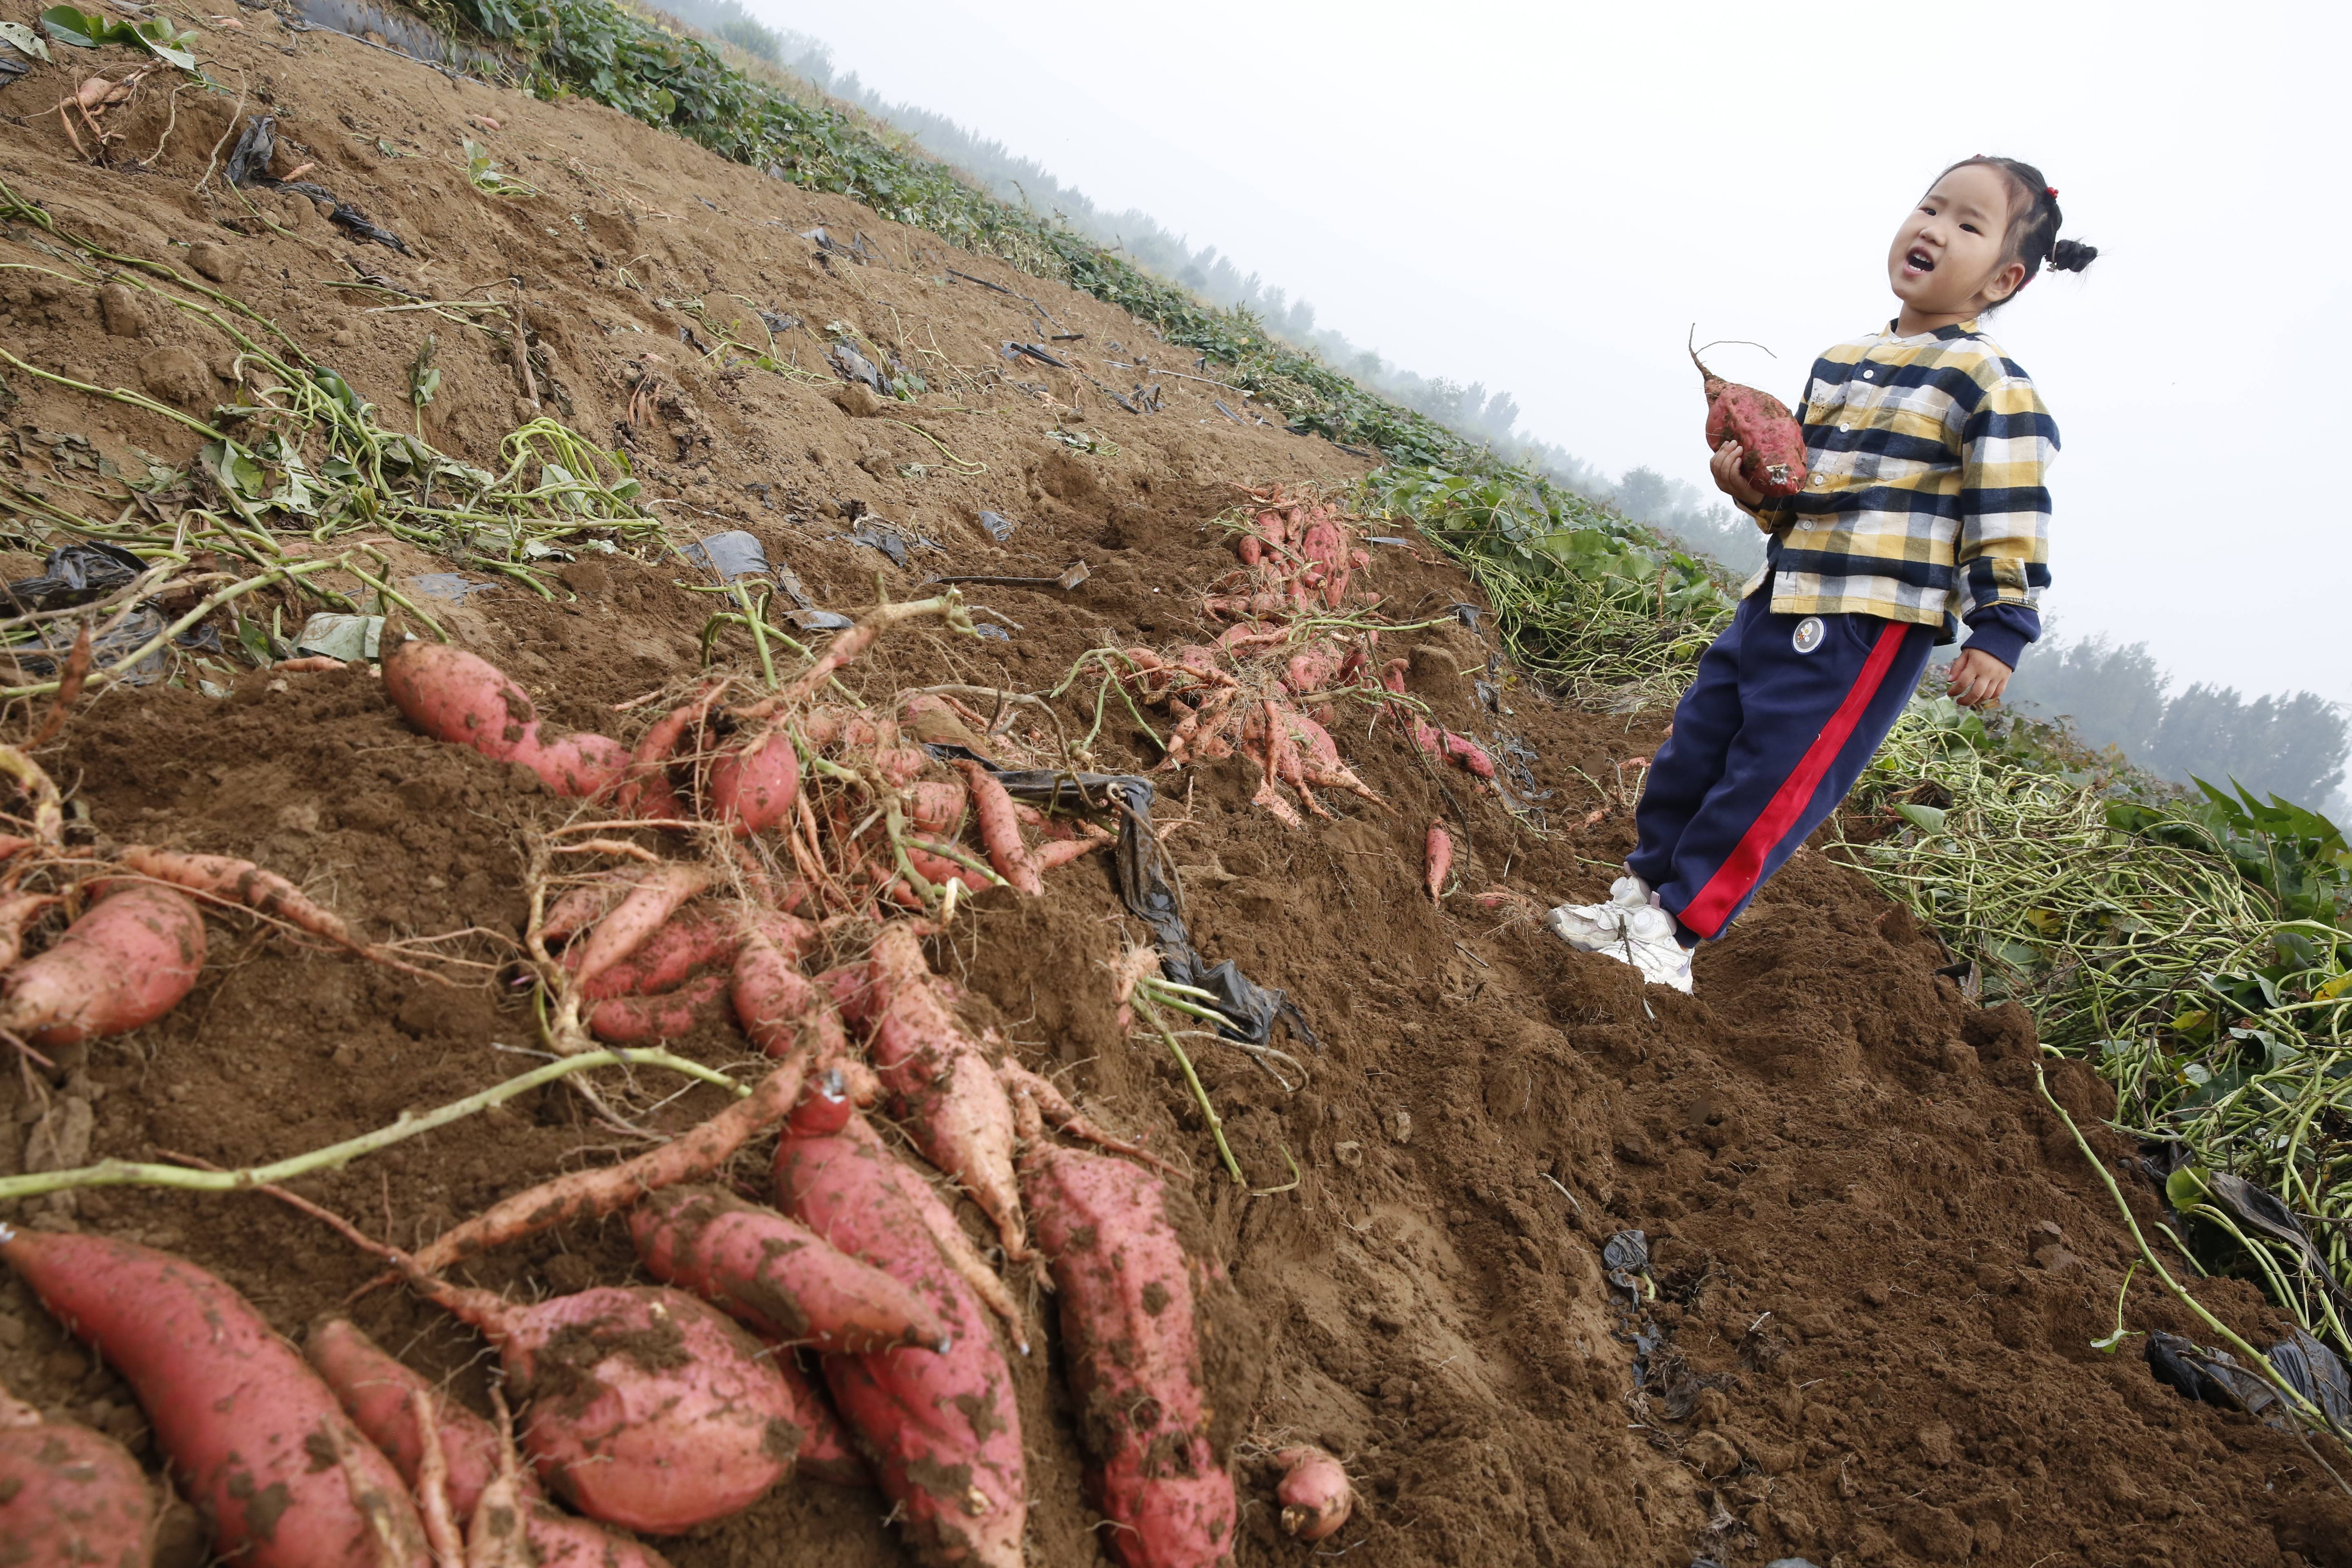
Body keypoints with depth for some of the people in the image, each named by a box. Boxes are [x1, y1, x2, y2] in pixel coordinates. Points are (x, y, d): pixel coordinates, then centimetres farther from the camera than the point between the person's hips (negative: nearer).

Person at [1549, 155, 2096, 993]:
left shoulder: (1990, 384, -6)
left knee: (1772, 780, -5)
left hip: (1874, 622, -7)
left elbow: (2010, 519, -9)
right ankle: (1641, 890, 24)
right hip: (1780, 600, 7)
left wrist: (1998, 633, -13)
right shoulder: (1841, 362, 15)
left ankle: (1673, 933, 5)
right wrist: (1755, 490, 2)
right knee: (1695, 744, 9)